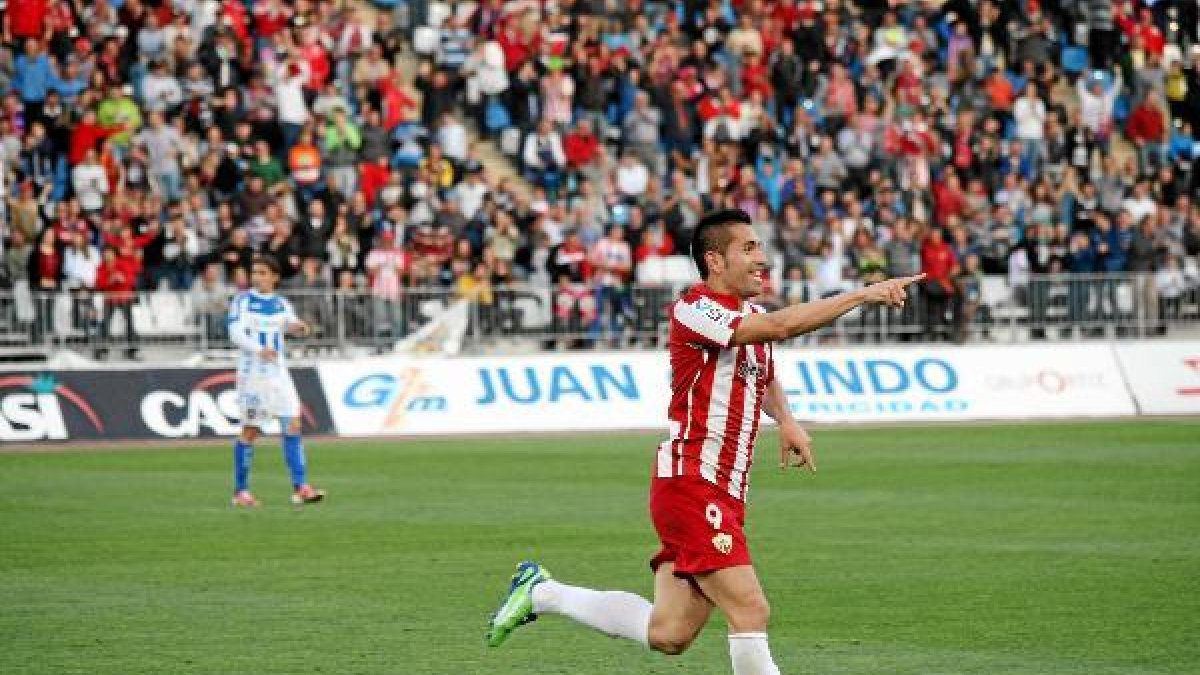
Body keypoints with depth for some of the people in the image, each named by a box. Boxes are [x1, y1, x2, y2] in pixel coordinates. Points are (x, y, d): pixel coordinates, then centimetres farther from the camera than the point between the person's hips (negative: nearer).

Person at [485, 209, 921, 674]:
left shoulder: (754, 315, 15)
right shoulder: (693, 309, -12)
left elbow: (764, 377, 37)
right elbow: (780, 326, -28)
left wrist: (787, 422, 17)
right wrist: (862, 295, -27)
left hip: (725, 495, 9)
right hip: (690, 483, -9)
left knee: (667, 634, 8)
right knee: (750, 612, -17)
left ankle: (541, 592, 24)